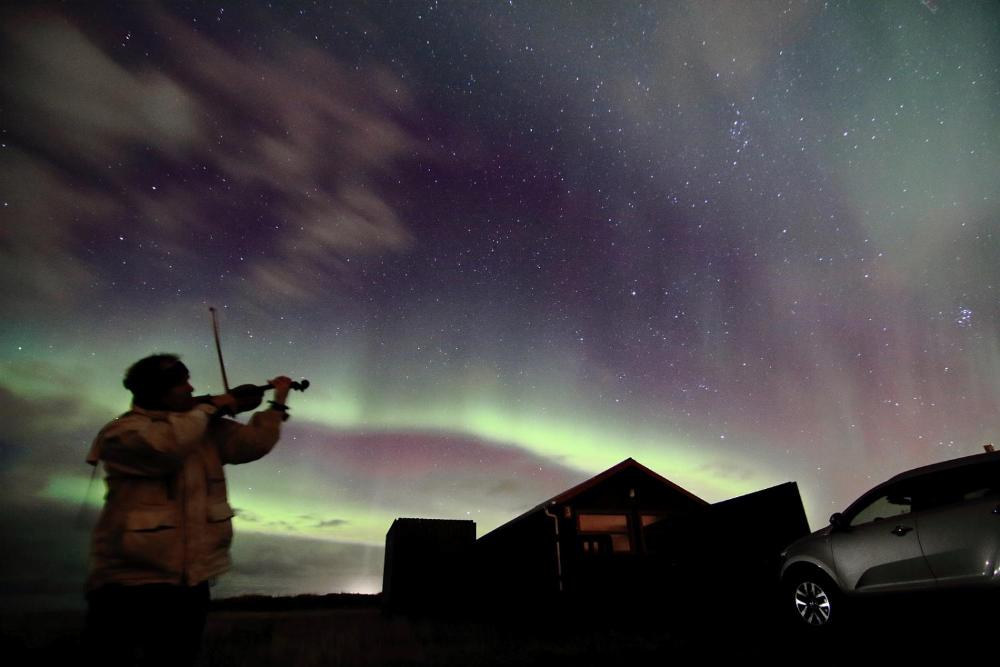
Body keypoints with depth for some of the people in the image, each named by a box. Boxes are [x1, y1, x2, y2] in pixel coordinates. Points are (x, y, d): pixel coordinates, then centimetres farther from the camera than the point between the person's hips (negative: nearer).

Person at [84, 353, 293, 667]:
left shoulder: (203, 429, 8)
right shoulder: (122, 431, -9)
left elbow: (252, 443, 6)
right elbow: (165, 445, -29)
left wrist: (277, 403, 0)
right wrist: (210, 406, -18)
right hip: (131, 582, -5)